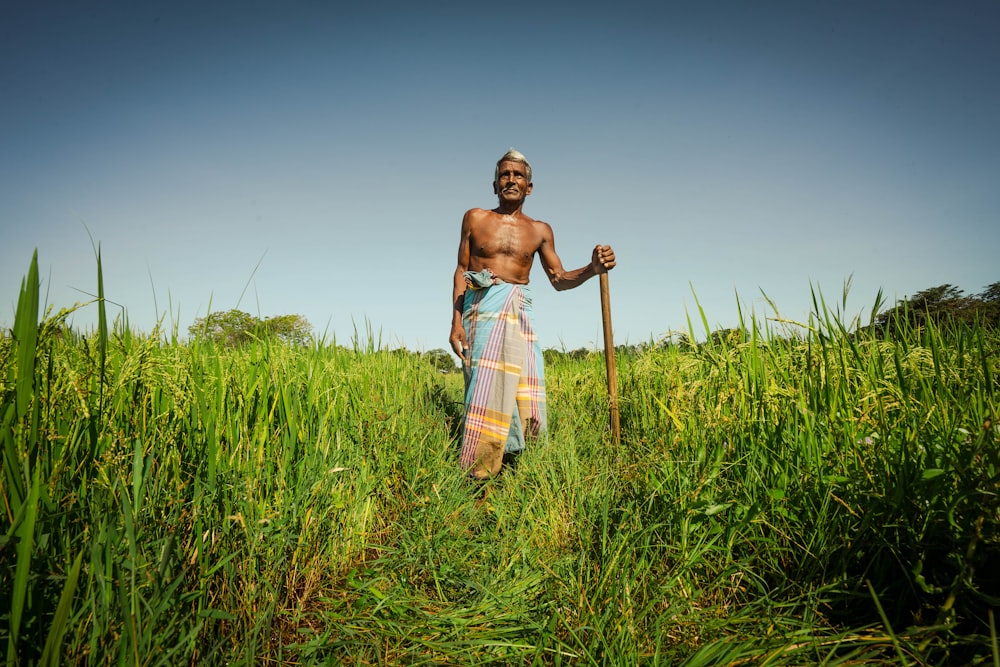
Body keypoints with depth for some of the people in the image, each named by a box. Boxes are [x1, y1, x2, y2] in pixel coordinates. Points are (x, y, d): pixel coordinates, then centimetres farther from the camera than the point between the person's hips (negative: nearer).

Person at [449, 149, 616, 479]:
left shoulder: (540, 230, 14)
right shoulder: (475, 218, 11)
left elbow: (559, 279, 14)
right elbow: (461, 270, 10)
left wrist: (593, 268, -6)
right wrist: (455, 321, -1)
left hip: (519, 314, 2)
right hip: (482, 305, -2)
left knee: (523, 395, -7)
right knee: (488, 388, -13)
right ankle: (475, 474, -5)